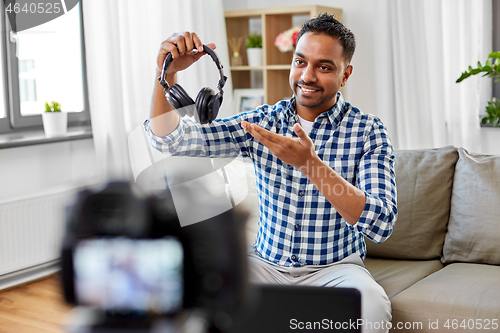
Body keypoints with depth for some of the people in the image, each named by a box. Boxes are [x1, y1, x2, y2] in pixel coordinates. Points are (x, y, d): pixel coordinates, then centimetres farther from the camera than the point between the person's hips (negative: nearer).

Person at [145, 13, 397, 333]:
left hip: (333, 269, -2)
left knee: (370, 304, -35)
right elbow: (172, 138, -4)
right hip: (266, 264, 2)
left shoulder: (368, 132, -7)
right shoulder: (263, 121, 1)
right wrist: (167, 72, -22)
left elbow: (382, 225, -20)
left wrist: (310, 163, -31)